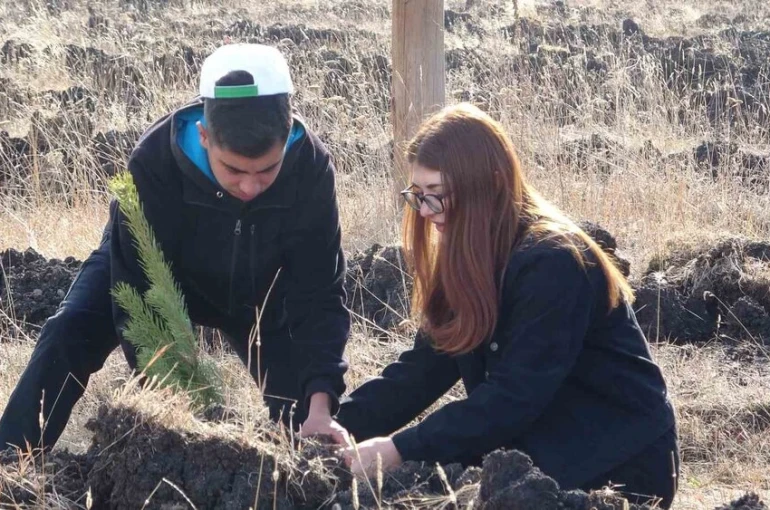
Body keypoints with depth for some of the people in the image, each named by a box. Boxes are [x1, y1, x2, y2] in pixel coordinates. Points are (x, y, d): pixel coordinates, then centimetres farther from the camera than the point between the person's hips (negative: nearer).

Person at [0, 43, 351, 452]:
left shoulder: (310, 166, -36)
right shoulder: (154, 161, -41)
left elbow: (317, 294, -31)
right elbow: (138, 290, -36)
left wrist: (319, 402, -43)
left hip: (255, 291, 2)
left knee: (304, 391, -8)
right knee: (70, 334, -24)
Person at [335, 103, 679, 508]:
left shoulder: (551, 263, -23)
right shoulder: (470, 261, 3)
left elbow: (514, 397, -27)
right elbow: (424, 366, 0)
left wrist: (401, 450, -29)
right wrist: (339, 425, -14)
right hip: (544, 445, 8)